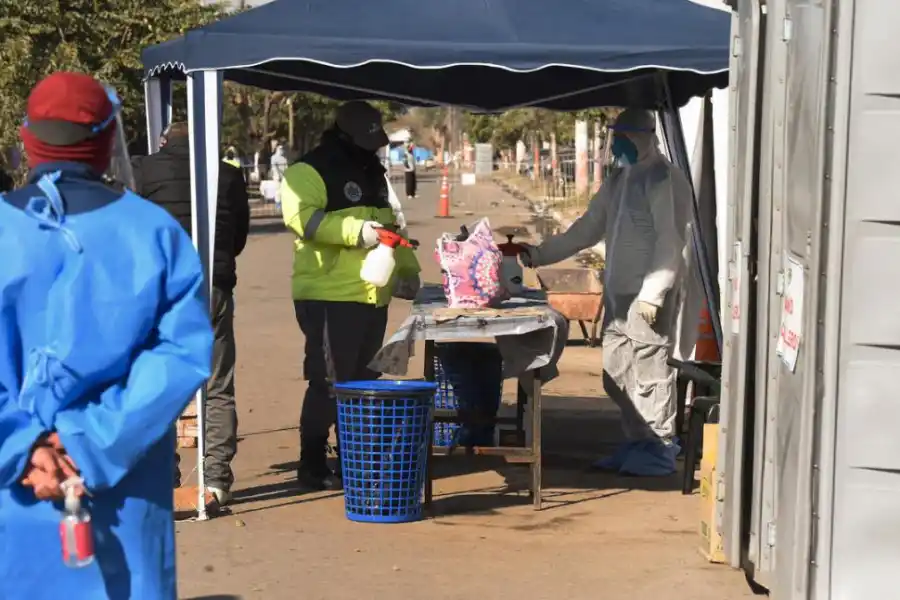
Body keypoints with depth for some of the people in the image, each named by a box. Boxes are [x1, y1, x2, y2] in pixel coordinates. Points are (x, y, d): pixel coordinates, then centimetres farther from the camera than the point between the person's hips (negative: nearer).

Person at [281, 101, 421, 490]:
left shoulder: (373, 173, 20)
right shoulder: (310, 172, -8)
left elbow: (389, 223, 30)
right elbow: (301, 216, -24)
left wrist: (407, 268, 21)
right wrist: (356, 231, -29)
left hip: (372, 297, 9)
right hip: (329, 297, -9)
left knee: (363, 383, 15)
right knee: (328, 384, -6)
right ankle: (313, 468, 2)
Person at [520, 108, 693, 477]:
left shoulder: (665, 179, -9)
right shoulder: (620, 180, 18)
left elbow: (670, 242, -16)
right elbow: (588, 229, 23)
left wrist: (653, 293, -21)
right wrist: (539, 254, 17)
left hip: (648, 298, -9)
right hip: (618, 295, 9)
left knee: (650, 374, -5)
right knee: (618, 377, 12)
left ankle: (660, 451, 5)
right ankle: (637, 444, 23)